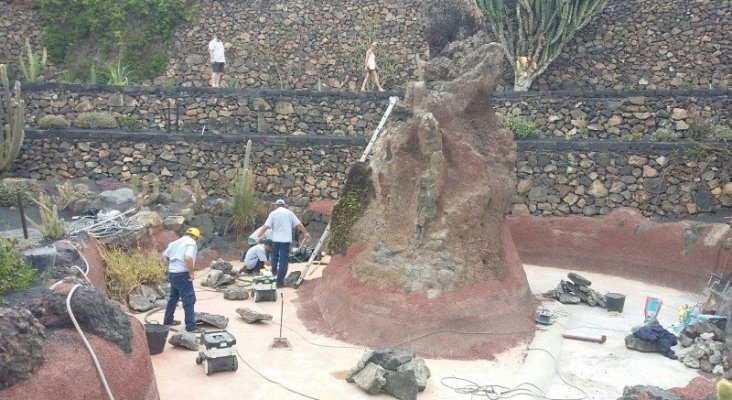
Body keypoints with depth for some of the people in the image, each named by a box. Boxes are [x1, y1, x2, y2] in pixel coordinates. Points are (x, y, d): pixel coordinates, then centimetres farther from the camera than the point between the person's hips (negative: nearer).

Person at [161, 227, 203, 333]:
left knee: (173, 297, 23)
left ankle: (168, 321, 33)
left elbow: (164, 257, 16)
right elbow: (188, 258, -26)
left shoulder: (176, 242, 16)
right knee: (189, 300, -4)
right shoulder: (191, 243, -9)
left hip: (172, 274, 9)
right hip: (182, 274, -8)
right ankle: (191, 326, -3)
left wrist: (170, 267, 15)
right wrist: (191, 272, -17)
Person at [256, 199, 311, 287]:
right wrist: (306, 234, 10)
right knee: (283, 260, -1)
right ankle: (280, 282, -2)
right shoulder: (289, 213, 4)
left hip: (276, 239, 1)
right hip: (286, 240, -1)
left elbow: (266, 226, -8)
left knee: (275, 256, 26)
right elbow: (299, 225, 1)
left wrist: (258, 236, -5)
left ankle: (274, 271, 45)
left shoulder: (273, 213, 0)